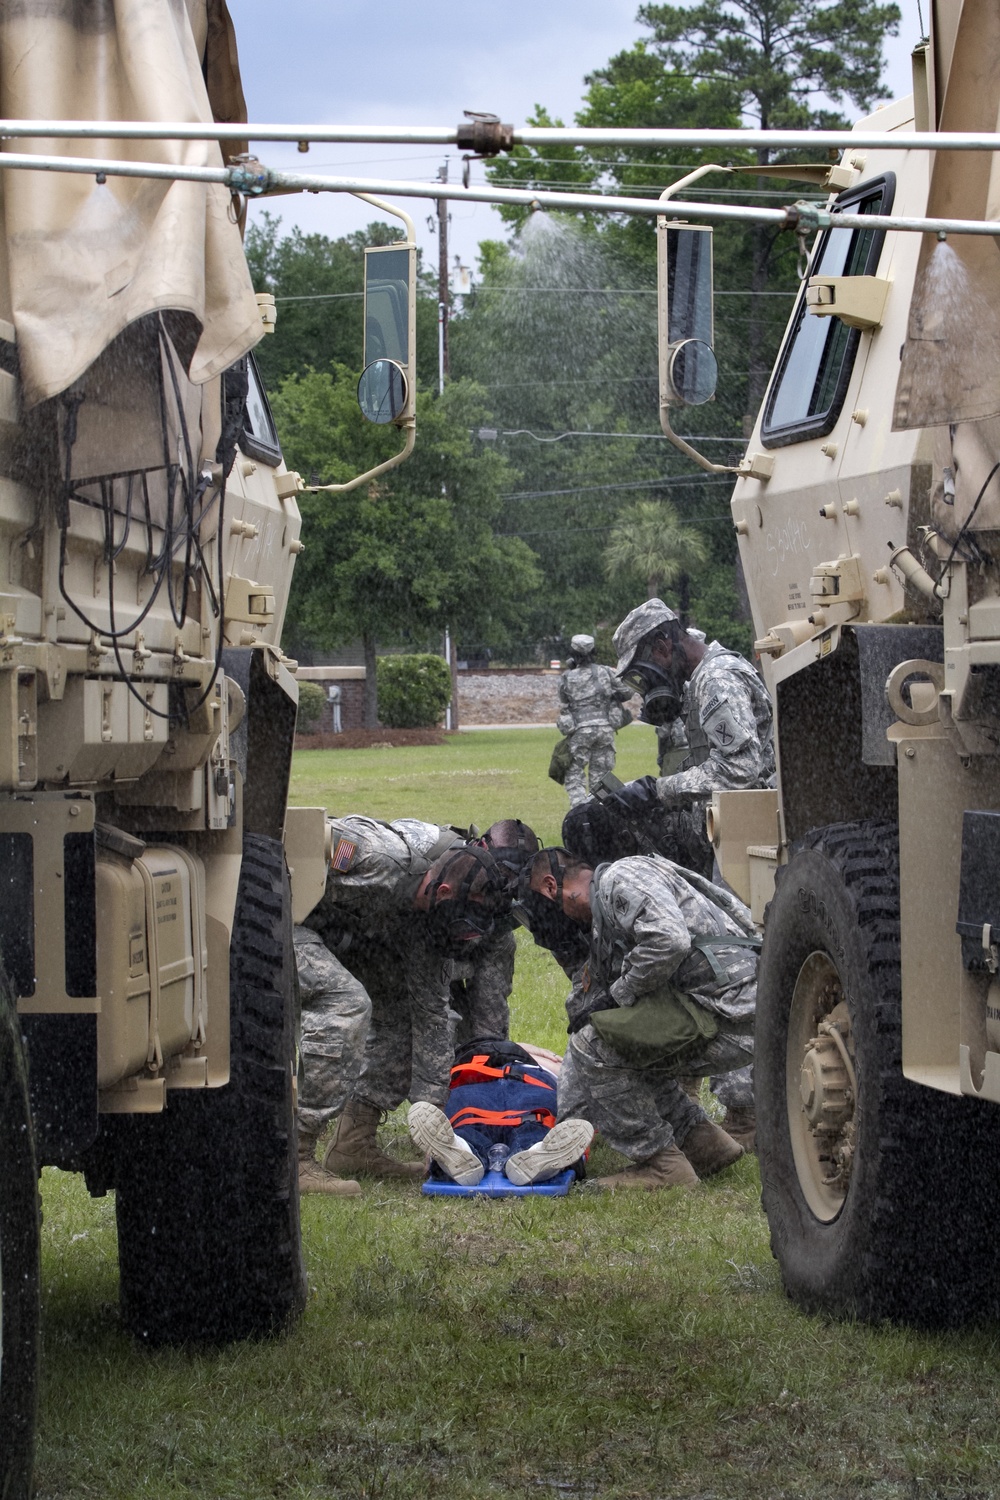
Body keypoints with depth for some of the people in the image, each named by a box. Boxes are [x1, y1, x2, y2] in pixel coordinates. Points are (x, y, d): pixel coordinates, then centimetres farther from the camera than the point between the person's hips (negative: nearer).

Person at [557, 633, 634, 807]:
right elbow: (626, 693, 8)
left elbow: (564, 706, 5)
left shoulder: (567, 678, -3)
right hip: (605, 728, 2)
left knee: (574, 775, 4)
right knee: (600, 776, 11)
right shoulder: (606, 672, 1)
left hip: (580, 730, -2)